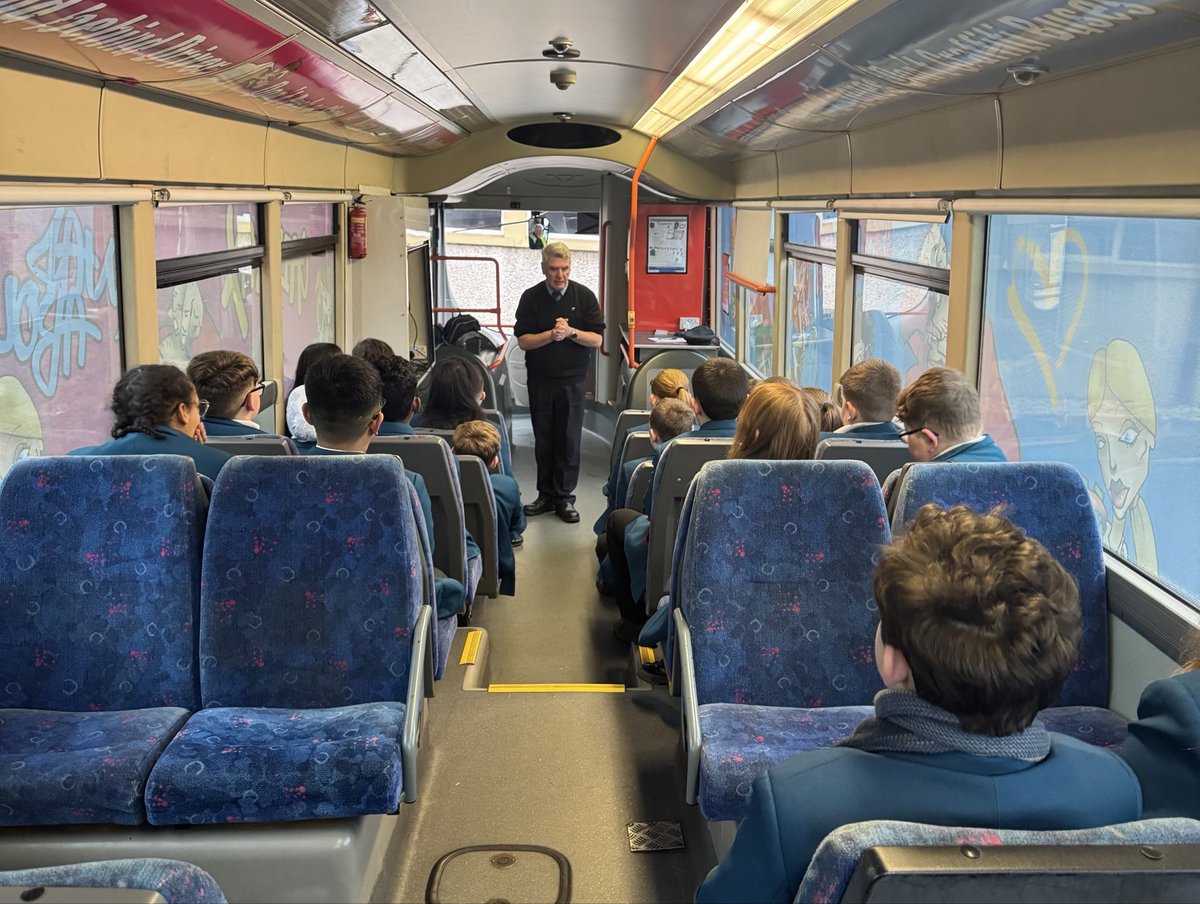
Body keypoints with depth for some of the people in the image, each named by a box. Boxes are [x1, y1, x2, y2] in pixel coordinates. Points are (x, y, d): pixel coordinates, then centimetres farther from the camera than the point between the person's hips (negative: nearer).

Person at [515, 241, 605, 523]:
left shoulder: (584, 296, -1)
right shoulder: (531, 297, 1)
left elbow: (597, 339, -4)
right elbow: (523, 340, -5)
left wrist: (571, 332, -19)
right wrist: (551, 335, -20)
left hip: (572, 380, -1)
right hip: (539, 380, 1)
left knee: (569, 440, 1)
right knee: (543, 439, 8)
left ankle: (564, 497, 11)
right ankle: (546, 495, 18)